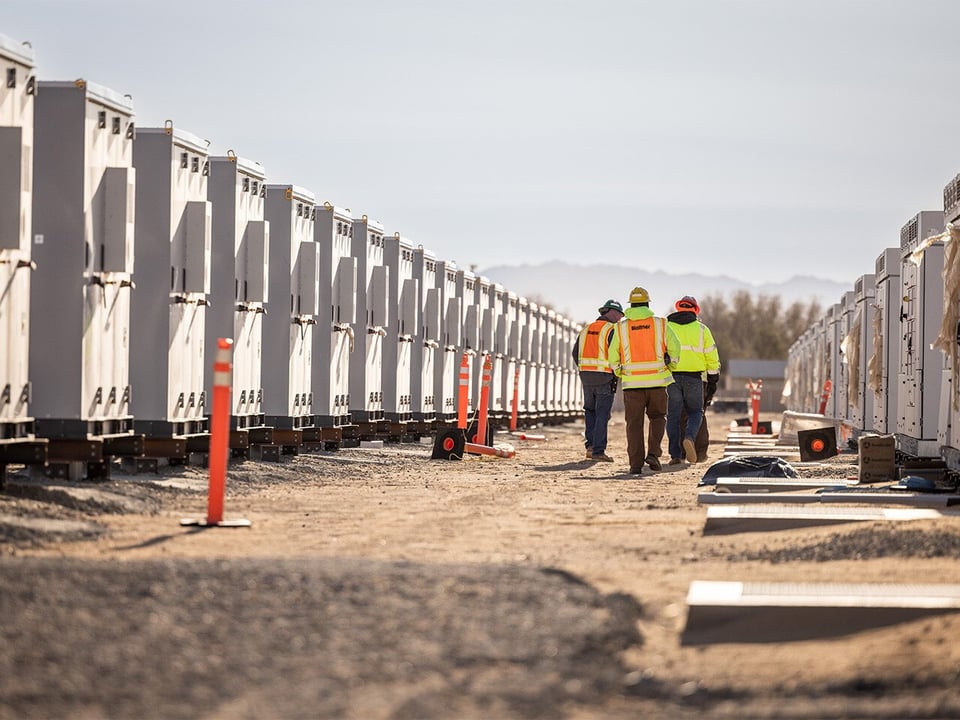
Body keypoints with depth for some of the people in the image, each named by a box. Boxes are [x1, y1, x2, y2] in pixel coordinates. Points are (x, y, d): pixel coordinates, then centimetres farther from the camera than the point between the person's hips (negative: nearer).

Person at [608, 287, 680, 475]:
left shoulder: (621, 327, 1)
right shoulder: (660, 324, 0)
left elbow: (613, 356, 3)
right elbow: (674, 349, 3)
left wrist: (620, 374, 21)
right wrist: (669, 367, 22)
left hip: (632, 382, 0)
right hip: (657, 381, 0)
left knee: (634, 423, 6)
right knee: (657, 418, 18)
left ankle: (636, 464, 1)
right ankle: (653, 453, -1)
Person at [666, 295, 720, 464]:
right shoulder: (701, 329, 7)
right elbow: (712, 356, 7)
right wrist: (713, 380, 14)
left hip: (671, 377, 1)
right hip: (694, 377, 0)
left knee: (673, 416, 5)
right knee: (695, 412, 12)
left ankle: (675, 455, 1)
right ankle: (689, 438, -18)